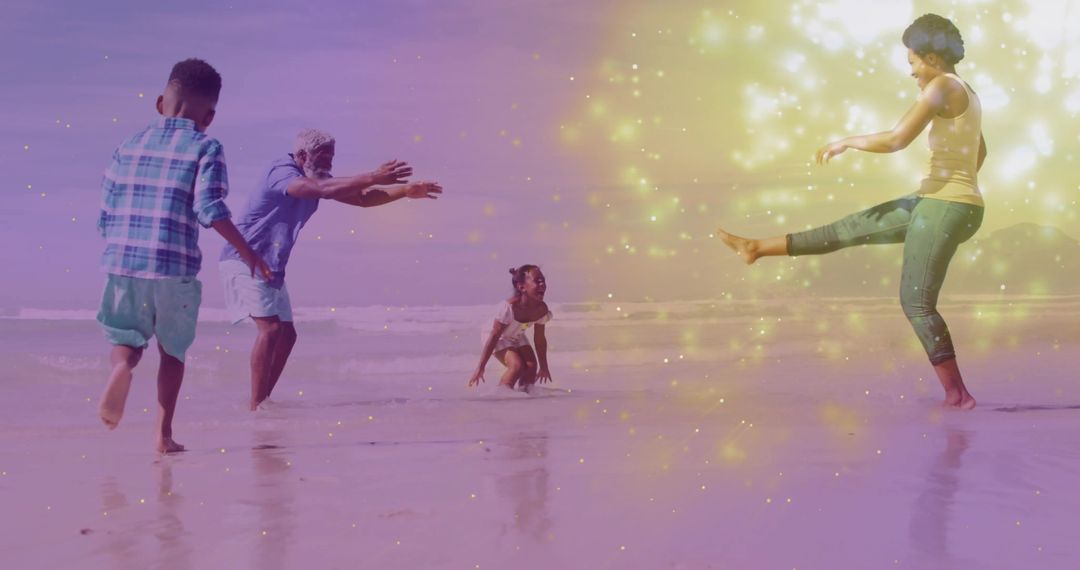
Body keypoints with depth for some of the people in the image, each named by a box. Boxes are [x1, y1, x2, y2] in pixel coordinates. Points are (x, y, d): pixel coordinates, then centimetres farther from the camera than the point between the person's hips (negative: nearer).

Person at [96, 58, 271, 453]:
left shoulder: (129, 147, 12)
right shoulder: (205, 148, -1)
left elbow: (105, 217, 11)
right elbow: (210, 208, -14)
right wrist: (246, 251, -6)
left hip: (122, 260, 3)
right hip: (174, 265, -2)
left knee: (127, 340, 17)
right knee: (172, 350, 15)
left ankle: (121, 367, -18)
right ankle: (164, 434, 12)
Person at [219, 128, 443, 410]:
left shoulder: (314, 179, 9)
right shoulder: (282, 172, -19)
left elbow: (361, 198, 9)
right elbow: (321, 190, -37)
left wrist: (406, 191, -3)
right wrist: (373, 177, -42)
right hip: (244, 260, -10)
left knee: (287, 334, 7)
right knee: (270, 328, -21)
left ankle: (262, 402, 12)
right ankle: (256, 407, -20)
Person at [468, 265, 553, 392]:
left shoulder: (541, 309, -19)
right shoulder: (509, 307, -37)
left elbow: (540, 339, -4)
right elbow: (494, 337, -31)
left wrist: (544, 367, 5)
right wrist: (480, 368, -28)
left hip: (516, 337, 7)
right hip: (498, 338, -6)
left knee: (531, 366, -11)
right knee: (517, 365, -24)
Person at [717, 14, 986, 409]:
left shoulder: (942, 86, -14)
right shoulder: (965, 94, 17)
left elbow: (897, 139, -22)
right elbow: (980, 152, 33)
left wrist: (846, 142, -8)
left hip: (945, 207, -10)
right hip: (955, 205, 10)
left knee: (916, 302, -5)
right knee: (853, 228, 15)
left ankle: (957, 395, -1)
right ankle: (759, 248, 24)